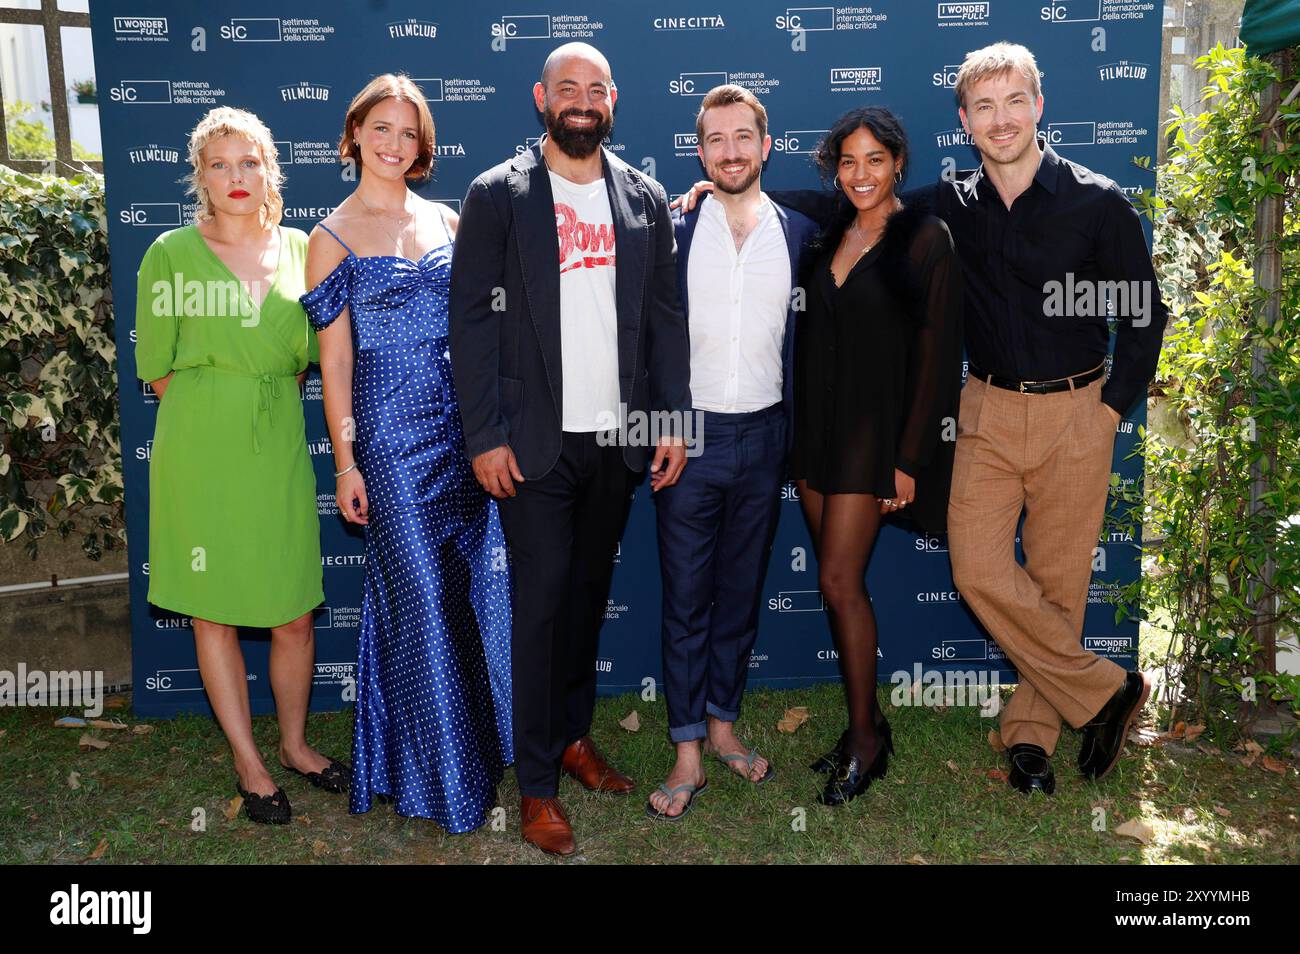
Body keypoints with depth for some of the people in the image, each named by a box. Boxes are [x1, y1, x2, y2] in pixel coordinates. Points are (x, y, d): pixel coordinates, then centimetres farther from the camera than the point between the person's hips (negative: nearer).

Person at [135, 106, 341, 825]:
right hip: (201, 455, -2)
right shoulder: (172, 254, 0)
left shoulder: (299, 249, 7)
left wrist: (264, 409, 8)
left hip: (280, 449, 2)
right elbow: (157, 364, 4)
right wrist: (213, 418, 3)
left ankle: (293, 743, 28)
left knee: (295, 614, 6)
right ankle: (247, 764, 21)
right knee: (214, 612, 6)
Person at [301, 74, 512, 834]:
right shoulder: (334, 237, 0)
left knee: (487, 577, 6)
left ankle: (490, 735, 28)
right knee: (421, 594, 2)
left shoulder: (447, 221, 10)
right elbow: (335, 359, -2)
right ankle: (441, 770, 20)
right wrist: (345, 462, -5)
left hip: (464, 422, 4)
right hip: (392, 430, -4)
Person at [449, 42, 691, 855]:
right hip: (535, 441, -3)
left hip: (618, 438, 4)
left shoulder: (646, 199, 9)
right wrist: (485, 436, -10)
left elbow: (666, 316, 9)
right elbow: (472, 318, -5)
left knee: (589, 593, 13)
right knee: (541, 602, 0)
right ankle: (538, 785, 12)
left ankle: (574, 736, 31)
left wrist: (674, 419, 1)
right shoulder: (497, 194, -1)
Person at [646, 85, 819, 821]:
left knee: (742, 592, 13)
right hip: (690, 434, -2)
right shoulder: (672, 231, -1)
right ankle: (688, 754, 13)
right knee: (686, 599, 3)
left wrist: (800, 433, 1)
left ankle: (723, 724, 29)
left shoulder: (800, 233, 3)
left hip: (764, 436, 2)